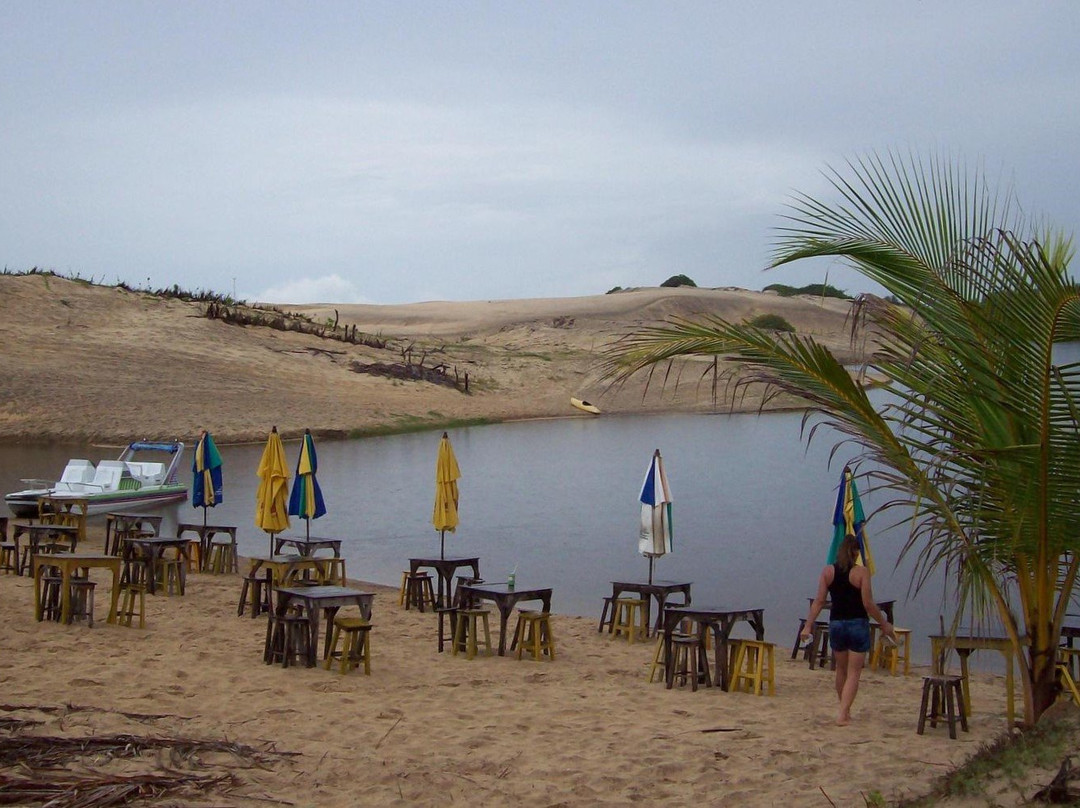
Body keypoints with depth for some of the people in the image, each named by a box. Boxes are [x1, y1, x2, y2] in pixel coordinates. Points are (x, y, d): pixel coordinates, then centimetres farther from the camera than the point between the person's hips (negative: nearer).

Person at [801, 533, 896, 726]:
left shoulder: (828, 571, 1)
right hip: (858, 624, -4)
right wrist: (884, 624, 0)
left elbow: (819, 601, -2)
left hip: (836, 624, 4)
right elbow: (868, 604, -11)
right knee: (854, 672, 2)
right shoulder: (861, 572, -9)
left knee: (841, 670, 19)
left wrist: (808, 625, 2)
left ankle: (845, 711, 31)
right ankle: (843, 714, -10)